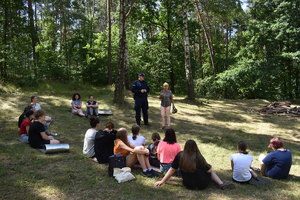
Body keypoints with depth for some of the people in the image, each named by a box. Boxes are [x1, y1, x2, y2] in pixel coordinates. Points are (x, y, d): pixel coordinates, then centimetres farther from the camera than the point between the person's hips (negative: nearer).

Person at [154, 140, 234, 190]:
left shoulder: (180, 155, -11)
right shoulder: (199, 157, -15)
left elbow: (172, 170, -7)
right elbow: (209, 170, -5)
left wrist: (162, 181, 2)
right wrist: (208, 166, 18)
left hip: (188, 185, 3)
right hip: (202, 185, -3)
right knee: (211, 172, 27)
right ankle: (222, 184, 9)